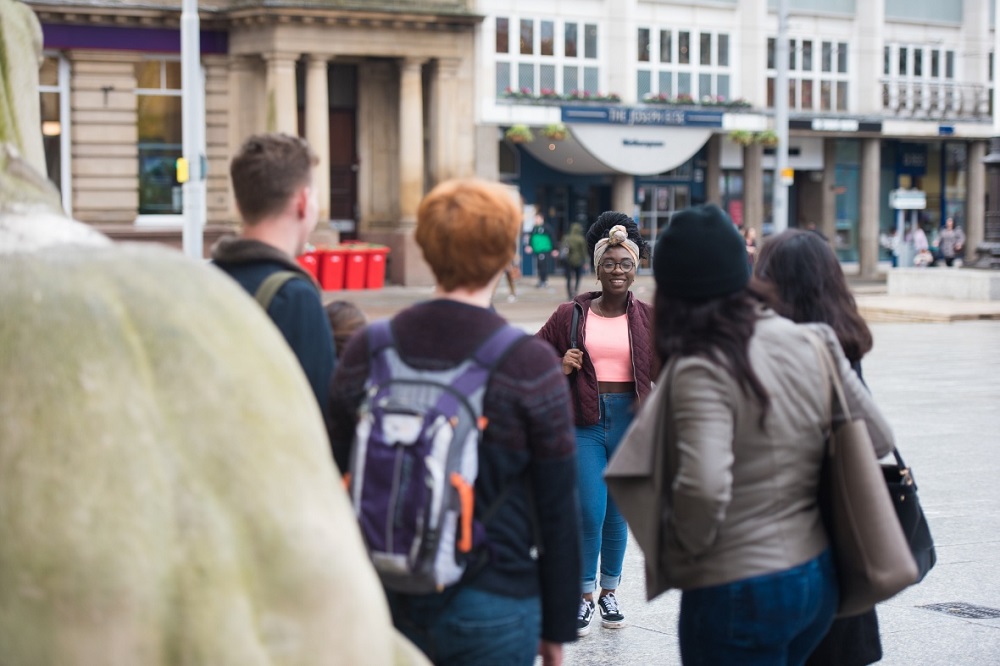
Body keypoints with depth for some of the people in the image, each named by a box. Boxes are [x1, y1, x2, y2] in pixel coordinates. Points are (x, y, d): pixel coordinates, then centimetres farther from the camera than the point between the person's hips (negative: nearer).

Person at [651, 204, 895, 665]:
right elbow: (877, 439, 7)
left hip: (737, 592, -7)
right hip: (819, 578, 7)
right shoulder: (810, 343, 1)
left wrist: (692, 544, -11)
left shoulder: (701, 370, -19)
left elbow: (704, 486, -30)